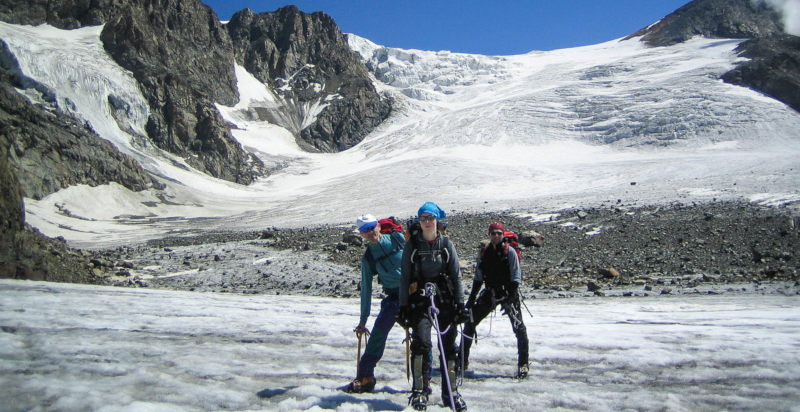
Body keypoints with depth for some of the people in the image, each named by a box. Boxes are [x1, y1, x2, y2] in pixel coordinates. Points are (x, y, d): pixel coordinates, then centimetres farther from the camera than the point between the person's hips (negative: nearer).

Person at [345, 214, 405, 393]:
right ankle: (365, 376, 4)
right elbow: (366, 289, 10)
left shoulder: (398, 238, -2)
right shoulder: (368, 258, 4)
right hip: (394, 297, 1)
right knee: (379, 332, -8)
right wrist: (363, 320, 12)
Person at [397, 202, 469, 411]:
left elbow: (456, 274, 8)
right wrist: (403, 306, 0)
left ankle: (450, 392, 16)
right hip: (420, 300, -2)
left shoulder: (446, 244, 7)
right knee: (421, 342, -17)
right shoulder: (412, 245, 4)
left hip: (445, 300, 2)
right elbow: (404, 277, 5)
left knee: (449, 346, 3)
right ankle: (420, 390, -5)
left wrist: (460, 303, 1)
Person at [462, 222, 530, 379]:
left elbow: (516, 277, -9)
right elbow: (478, 277, 11)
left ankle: (523, 365, 7)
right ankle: (463, 360, 16)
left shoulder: (509, 252, -7)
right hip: (490, 293, 4)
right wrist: (472, 297, 7)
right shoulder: (483, 252, 5)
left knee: (519, 328, -9)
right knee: (469, 321, 3)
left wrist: (511, 298, -19)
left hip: (507, 293, -4)